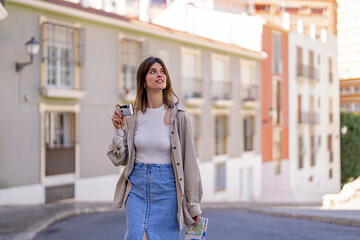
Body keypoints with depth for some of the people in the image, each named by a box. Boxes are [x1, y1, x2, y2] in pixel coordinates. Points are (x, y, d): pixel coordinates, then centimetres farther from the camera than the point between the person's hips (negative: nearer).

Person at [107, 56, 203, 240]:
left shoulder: (178, 116, -5)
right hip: (137, 185, 2)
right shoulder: (133, 115, 3)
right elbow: (120, 159, 7)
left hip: (166, 188, -2)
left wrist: (193, 204, -1)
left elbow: (189, 161, -3)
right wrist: (119, 130, -9)